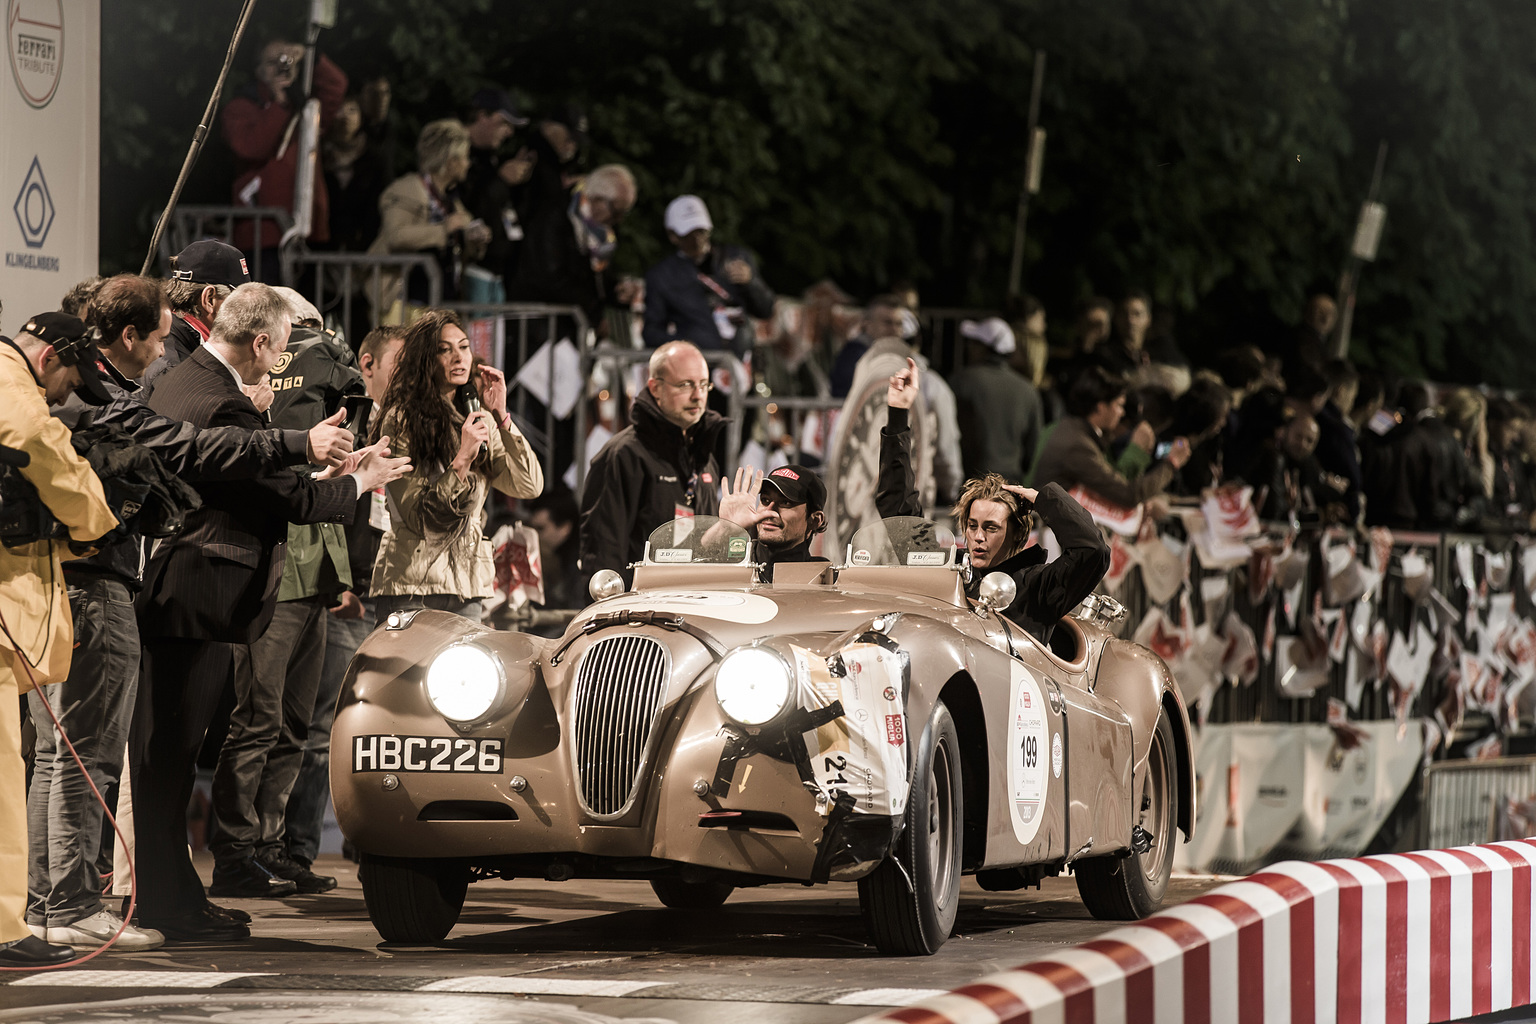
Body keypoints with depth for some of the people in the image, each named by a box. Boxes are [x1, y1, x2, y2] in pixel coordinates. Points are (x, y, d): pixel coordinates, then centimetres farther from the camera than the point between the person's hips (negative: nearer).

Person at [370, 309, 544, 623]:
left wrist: (500, 416, -3)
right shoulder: (401, 420, -5)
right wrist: (462, 459, -19)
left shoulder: (478, 421, 14)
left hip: (467, 585, 6)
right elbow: (417, 517, -11)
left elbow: (530, 486, 1)